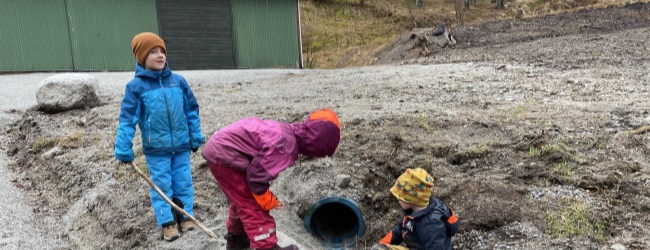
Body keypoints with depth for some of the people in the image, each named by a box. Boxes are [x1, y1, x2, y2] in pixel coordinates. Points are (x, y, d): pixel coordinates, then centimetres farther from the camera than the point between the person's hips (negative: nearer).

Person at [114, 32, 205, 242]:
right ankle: (168, 223, 19)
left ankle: (186, 217, 27)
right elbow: (127, 118, -7)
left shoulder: (178, 81, 0)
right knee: (161, 185, 7)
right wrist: (123, 148, -11)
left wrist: (196, 136, 9)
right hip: (156, 149, -2)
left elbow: (192, 110, 8)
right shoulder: (136, 86, -8)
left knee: (183, 183, 11)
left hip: (181, 146, 2)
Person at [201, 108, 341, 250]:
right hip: (225, 155, -10)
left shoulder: (288, 132, 5)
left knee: (242, 200, 26)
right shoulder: (286, 146, -25)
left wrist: (268, 198, 14)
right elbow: (257, 177, -22)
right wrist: (269, 202, -5)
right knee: (253, 206, -3)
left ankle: (236, 238, 46)